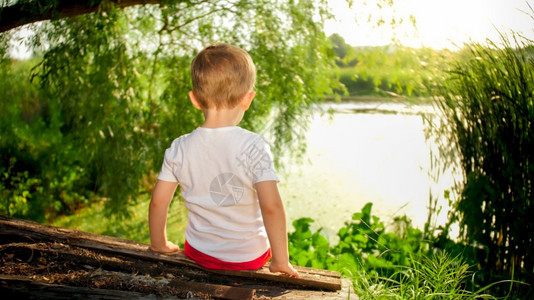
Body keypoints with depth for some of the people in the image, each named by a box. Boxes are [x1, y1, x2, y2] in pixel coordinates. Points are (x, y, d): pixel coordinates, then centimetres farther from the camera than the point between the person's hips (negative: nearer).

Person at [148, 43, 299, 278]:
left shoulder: (179, 149, -11)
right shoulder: (254, 146, -22)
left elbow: (158, 202, -4)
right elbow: (271, 207, -27)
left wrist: (159, 245, 13)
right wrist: (281, 260, -15)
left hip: (199, 253, 3)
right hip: (249, 258, -2)